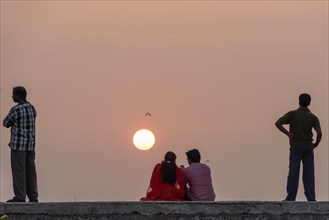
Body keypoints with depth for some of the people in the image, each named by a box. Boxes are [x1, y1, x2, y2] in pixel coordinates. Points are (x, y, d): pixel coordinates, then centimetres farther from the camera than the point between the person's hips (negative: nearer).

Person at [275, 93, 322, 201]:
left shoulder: (292, 114, -5)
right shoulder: (313, 117, -2)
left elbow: (278, 123, -14)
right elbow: (319, 133, -14)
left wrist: (288, 134, -7)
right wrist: (316, 144, 2)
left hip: (296, 148, -1)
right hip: (308, 148, 2)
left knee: (293, 172, 2)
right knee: (309, 173, 5)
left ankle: (290, 198, 2)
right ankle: (311, 197, 2)